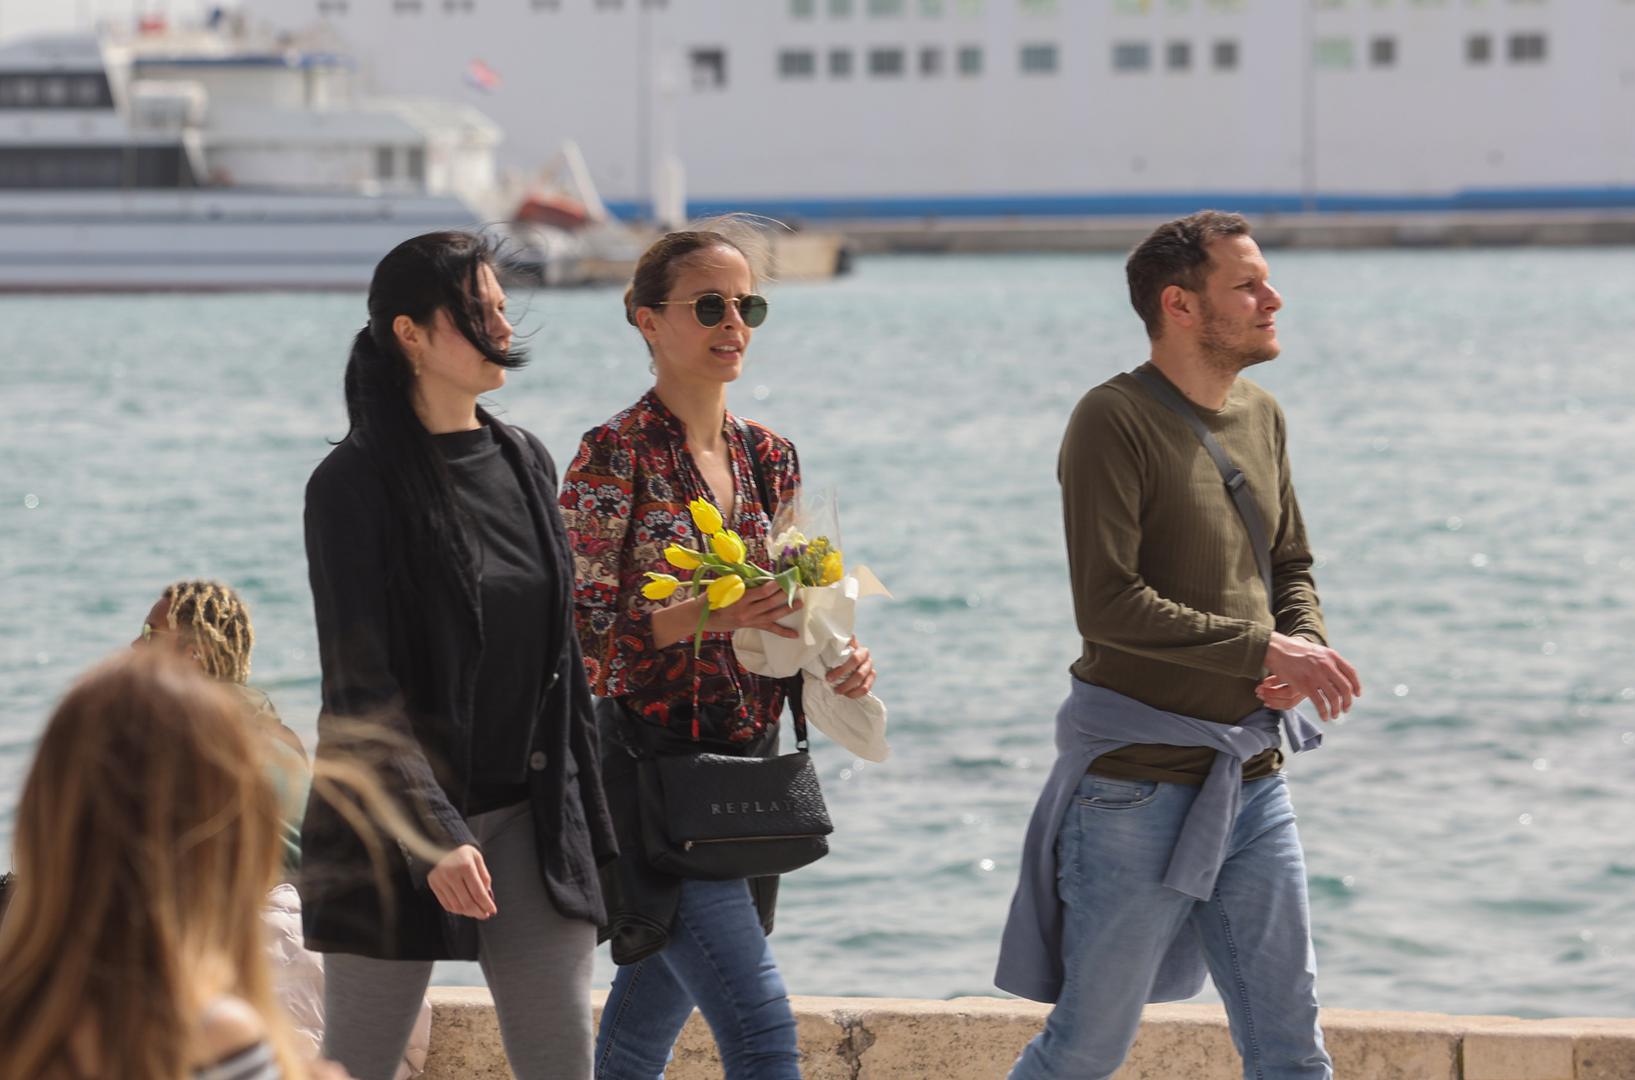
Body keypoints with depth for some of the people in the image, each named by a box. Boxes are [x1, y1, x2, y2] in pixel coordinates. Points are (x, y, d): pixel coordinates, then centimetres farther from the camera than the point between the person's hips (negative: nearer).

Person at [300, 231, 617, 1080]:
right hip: (395, 818, -5)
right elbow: (359, 683, -15)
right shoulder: (354, 484, -9)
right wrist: (434, 832, -23)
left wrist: (586, 814, 14)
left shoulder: (525, 463, 10)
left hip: (527, 812, 5)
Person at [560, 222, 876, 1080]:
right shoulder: (616, 454, -9)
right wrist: (704, 613, -24)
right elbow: (577, 636, -12)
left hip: (749, 764, 7)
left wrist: (838, 658, -3)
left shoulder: (769, 458, 11)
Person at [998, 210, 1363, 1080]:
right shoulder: (1114, 421, -12)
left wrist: (1306, 651, -1)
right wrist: (1264, 649, -19)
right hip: (1139, 780, -7)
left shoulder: (1262, 419, 12)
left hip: (1252, 774, 7)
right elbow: (1109, 605, -21)